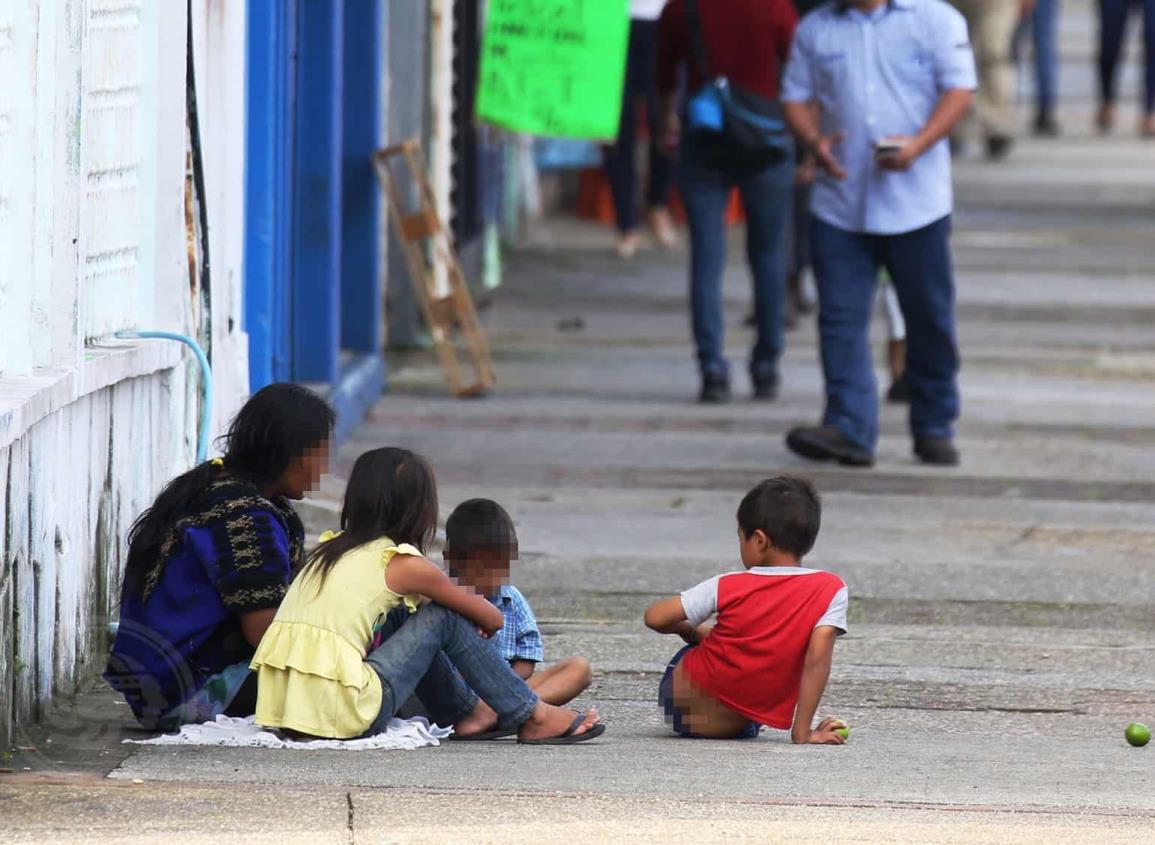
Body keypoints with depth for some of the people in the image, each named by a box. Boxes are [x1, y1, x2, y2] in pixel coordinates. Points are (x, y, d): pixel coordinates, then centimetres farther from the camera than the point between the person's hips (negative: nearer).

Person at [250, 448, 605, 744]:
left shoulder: (331, 550, 17)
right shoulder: (404, 564, -1)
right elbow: (492, 620, 11)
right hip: (341, 715, -7)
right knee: (443, 618, 8)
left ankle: (466, 712, 39)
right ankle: (532, 717, 16)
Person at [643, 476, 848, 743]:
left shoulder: (726, 587, -12)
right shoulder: (831, 590, -13)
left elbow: (655, 618, -11)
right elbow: (817, 659, -21)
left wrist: (691, 631, 10)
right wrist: (802, 731, -20)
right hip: (740, 726, 0)